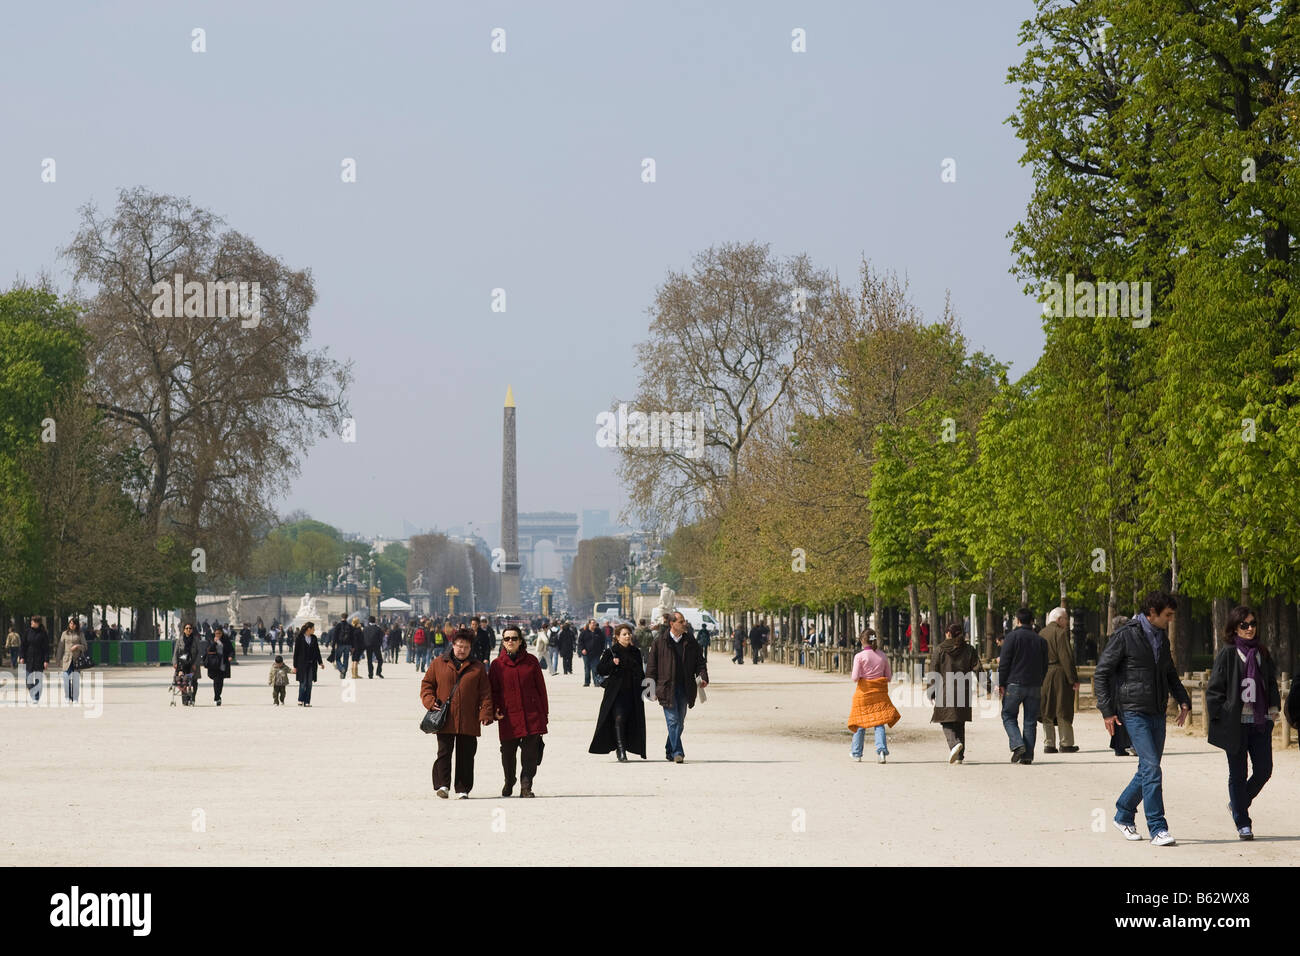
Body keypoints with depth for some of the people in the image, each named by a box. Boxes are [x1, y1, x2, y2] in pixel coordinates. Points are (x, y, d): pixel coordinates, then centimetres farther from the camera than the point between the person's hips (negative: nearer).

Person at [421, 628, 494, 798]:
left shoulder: (478, 668, 8)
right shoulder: (439, 663, 8)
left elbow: (485, 693, 5)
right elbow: (427, 684, 11)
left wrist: (485, 714, -7)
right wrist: (430, 701, -6)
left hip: (468, 721, 1)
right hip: (444, 719, -1)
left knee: (466, 756, 4)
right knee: (444, 752, -5)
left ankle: (463, 789, 11)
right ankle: (442, 785, -1)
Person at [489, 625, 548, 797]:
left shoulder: (531, 661, 6)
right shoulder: (497, 665, 6)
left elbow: (541, 688, 8)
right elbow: (492, 691, 9)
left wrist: (543, 714, 5)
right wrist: (494, 710, -7)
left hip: (532, 716, -1)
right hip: (508, 717, 1)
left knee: (530, 753, -7)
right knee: (508, 752, 9)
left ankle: (526, 786, -1)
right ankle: (509, 782, 32)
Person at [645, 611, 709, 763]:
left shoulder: (690, 642, 9)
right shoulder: (659, 642, -1)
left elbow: (699, 662, 12)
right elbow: (651, 665, 2)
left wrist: (703, 677, -7)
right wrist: (652, 688, -2)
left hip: (684, 688, 4)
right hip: (666, 687, -4)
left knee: (680, 722, 9)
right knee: (673, 720, -11)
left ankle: (670, 751, 24)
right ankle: (677, 752, -14)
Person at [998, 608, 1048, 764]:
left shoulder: (1012, 637, -5)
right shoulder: (1040, 641, 9)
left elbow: (1004, 663, -8)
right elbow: (1044, 667, 13)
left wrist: (1000, 683, -5)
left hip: (1014, 684, -4)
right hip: (1034, 686, 4)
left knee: (1008, 716, 7)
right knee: (1030, 721, 6)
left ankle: (1017, 744, -13)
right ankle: (1028, 755, 2)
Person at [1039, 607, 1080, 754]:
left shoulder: (1041, 634, 11)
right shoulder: (1061, 633, -10)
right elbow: (1066, 658, -14)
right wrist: (1073, 679, -13)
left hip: (1043, 676, 6)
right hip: (1059, 675, -6)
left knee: (1047, 712, 8)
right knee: (1063, 710, 1)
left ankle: (1048, 744, 7)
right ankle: (1066, 743, 4)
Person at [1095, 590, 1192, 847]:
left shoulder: (1162, 639, 13)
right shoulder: (1125, 636, -8)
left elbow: (1170, 674, 27)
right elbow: (1101, 674, -7)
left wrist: (1183, 700, 11)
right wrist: (1107, 710, -12)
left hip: (1157, 713, 7)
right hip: (1133, 712, -7)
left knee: (1148, 770, 9)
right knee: (1152, 768, -14)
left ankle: (1123, 815, 27)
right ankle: (1157, 829, -14)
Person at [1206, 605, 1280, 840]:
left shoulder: (1262, 653, 10)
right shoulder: (1227, 654, -3)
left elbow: (1272, 683, 20)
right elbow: (1214, 689, -3)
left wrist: (1273, 708, 8)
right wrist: (1219, 718, -9)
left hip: (1260, 723, 4)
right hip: (1235, 723, -4)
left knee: (1264, 770, 1)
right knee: (1238, 774, 2)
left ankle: (1238, 804, 27)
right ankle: (1242, 823, 12)